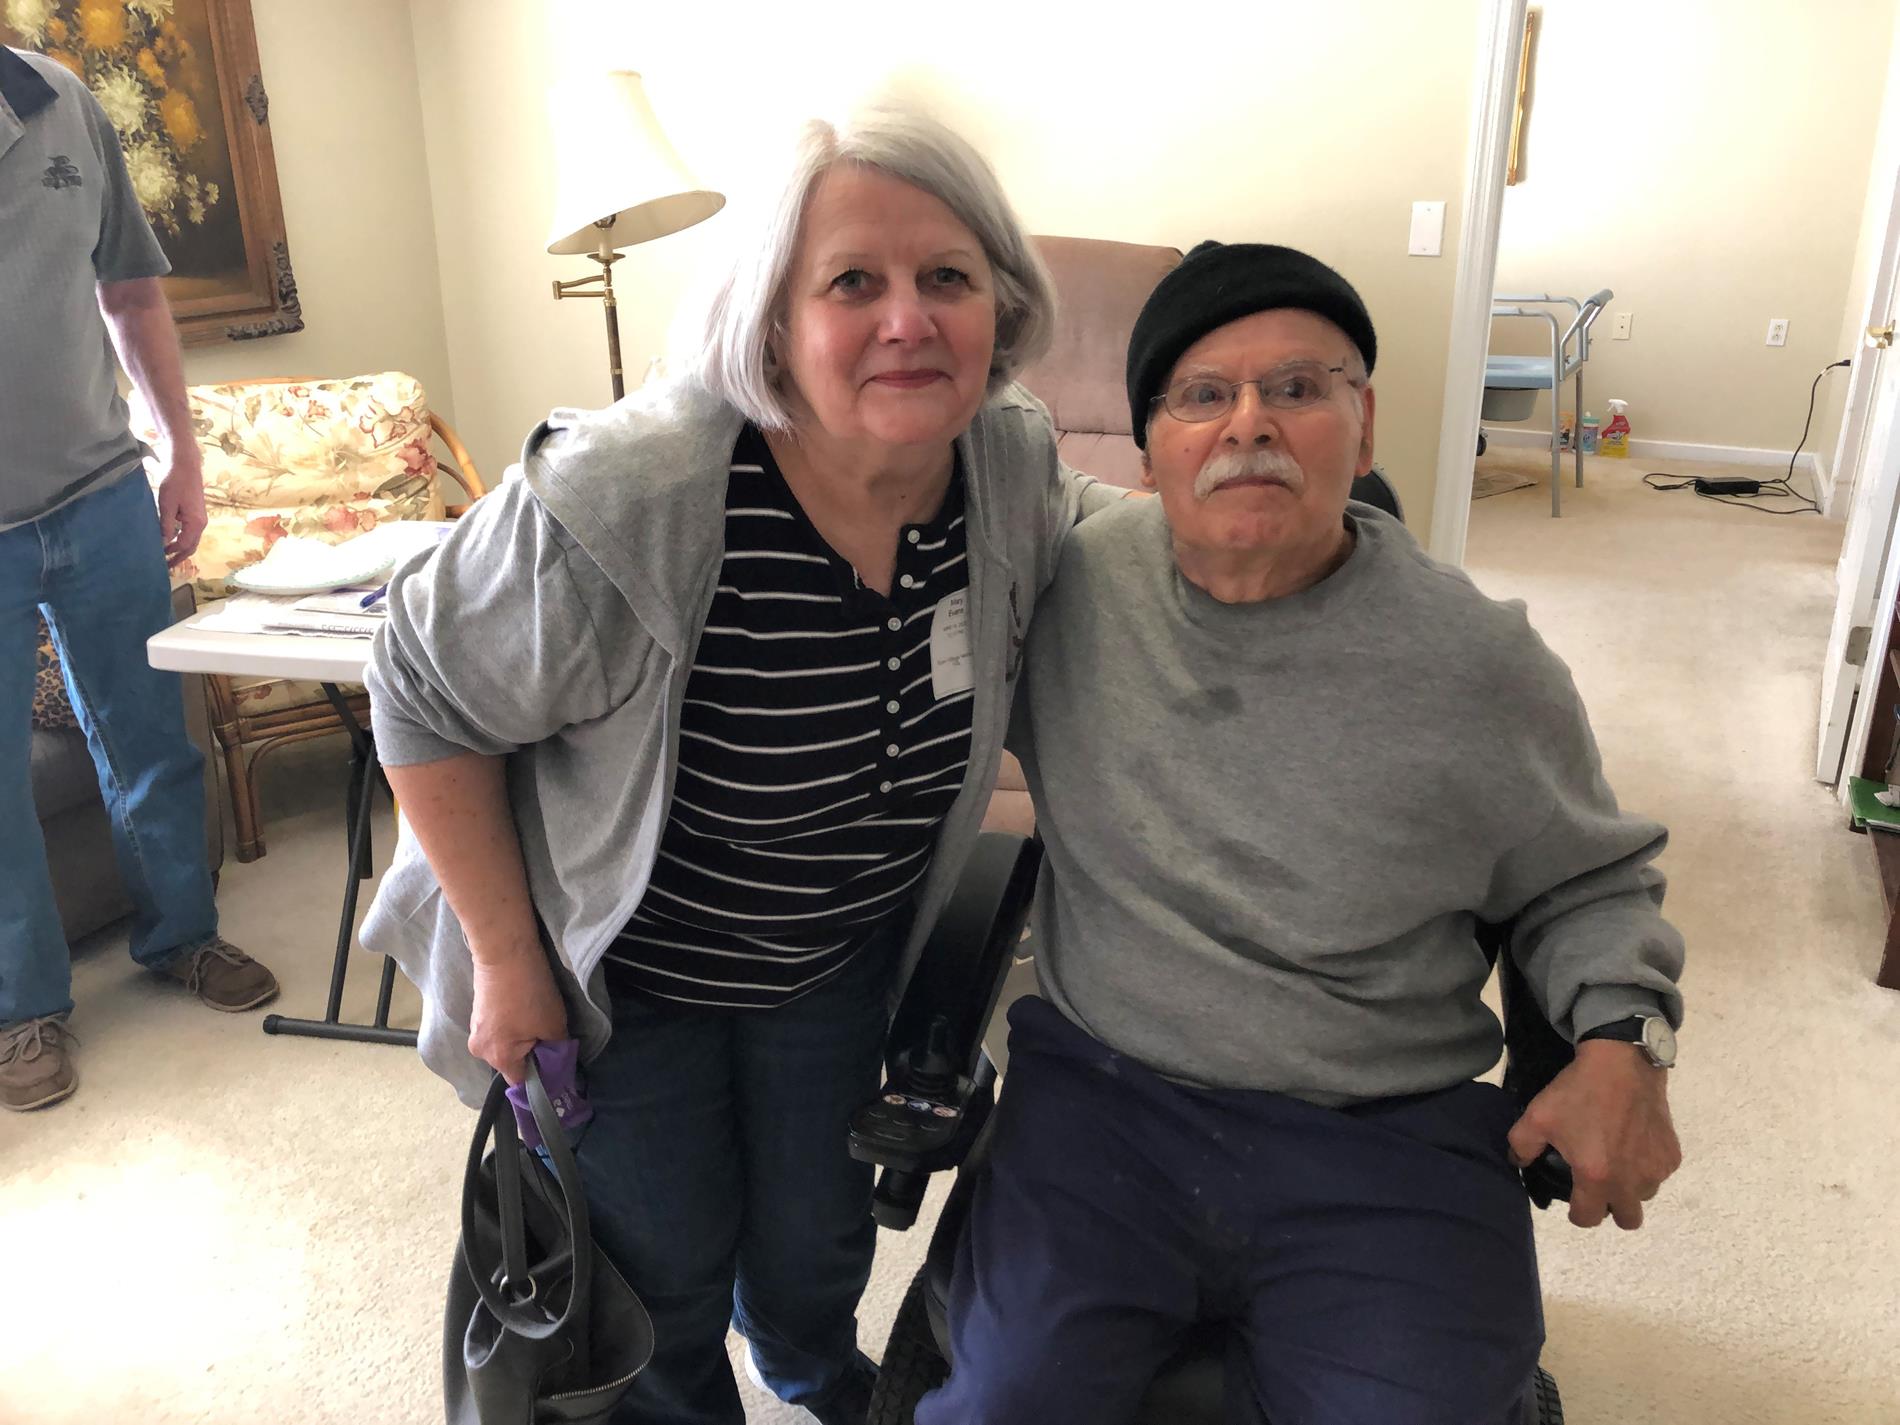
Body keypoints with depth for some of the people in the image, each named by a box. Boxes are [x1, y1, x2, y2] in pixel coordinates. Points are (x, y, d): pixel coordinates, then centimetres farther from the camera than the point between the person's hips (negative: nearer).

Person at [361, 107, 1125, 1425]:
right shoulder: (625, 501, -35)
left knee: (817, 1232, 25)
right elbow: (430, 699, -21)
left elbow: (1089, 535, 10)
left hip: (841, 959, 5)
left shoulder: (1015, 466, -17)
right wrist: (506, 958, -16)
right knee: (663, 1267, 16)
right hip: (618, 968, -4)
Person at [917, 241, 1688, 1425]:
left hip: (1386, 1139, 0)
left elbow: (1586, 881, 11)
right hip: (1099, 1097, 1)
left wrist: (1625, 1038, -6)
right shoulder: (1074, 583, -1)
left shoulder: (1481, 665, -5)